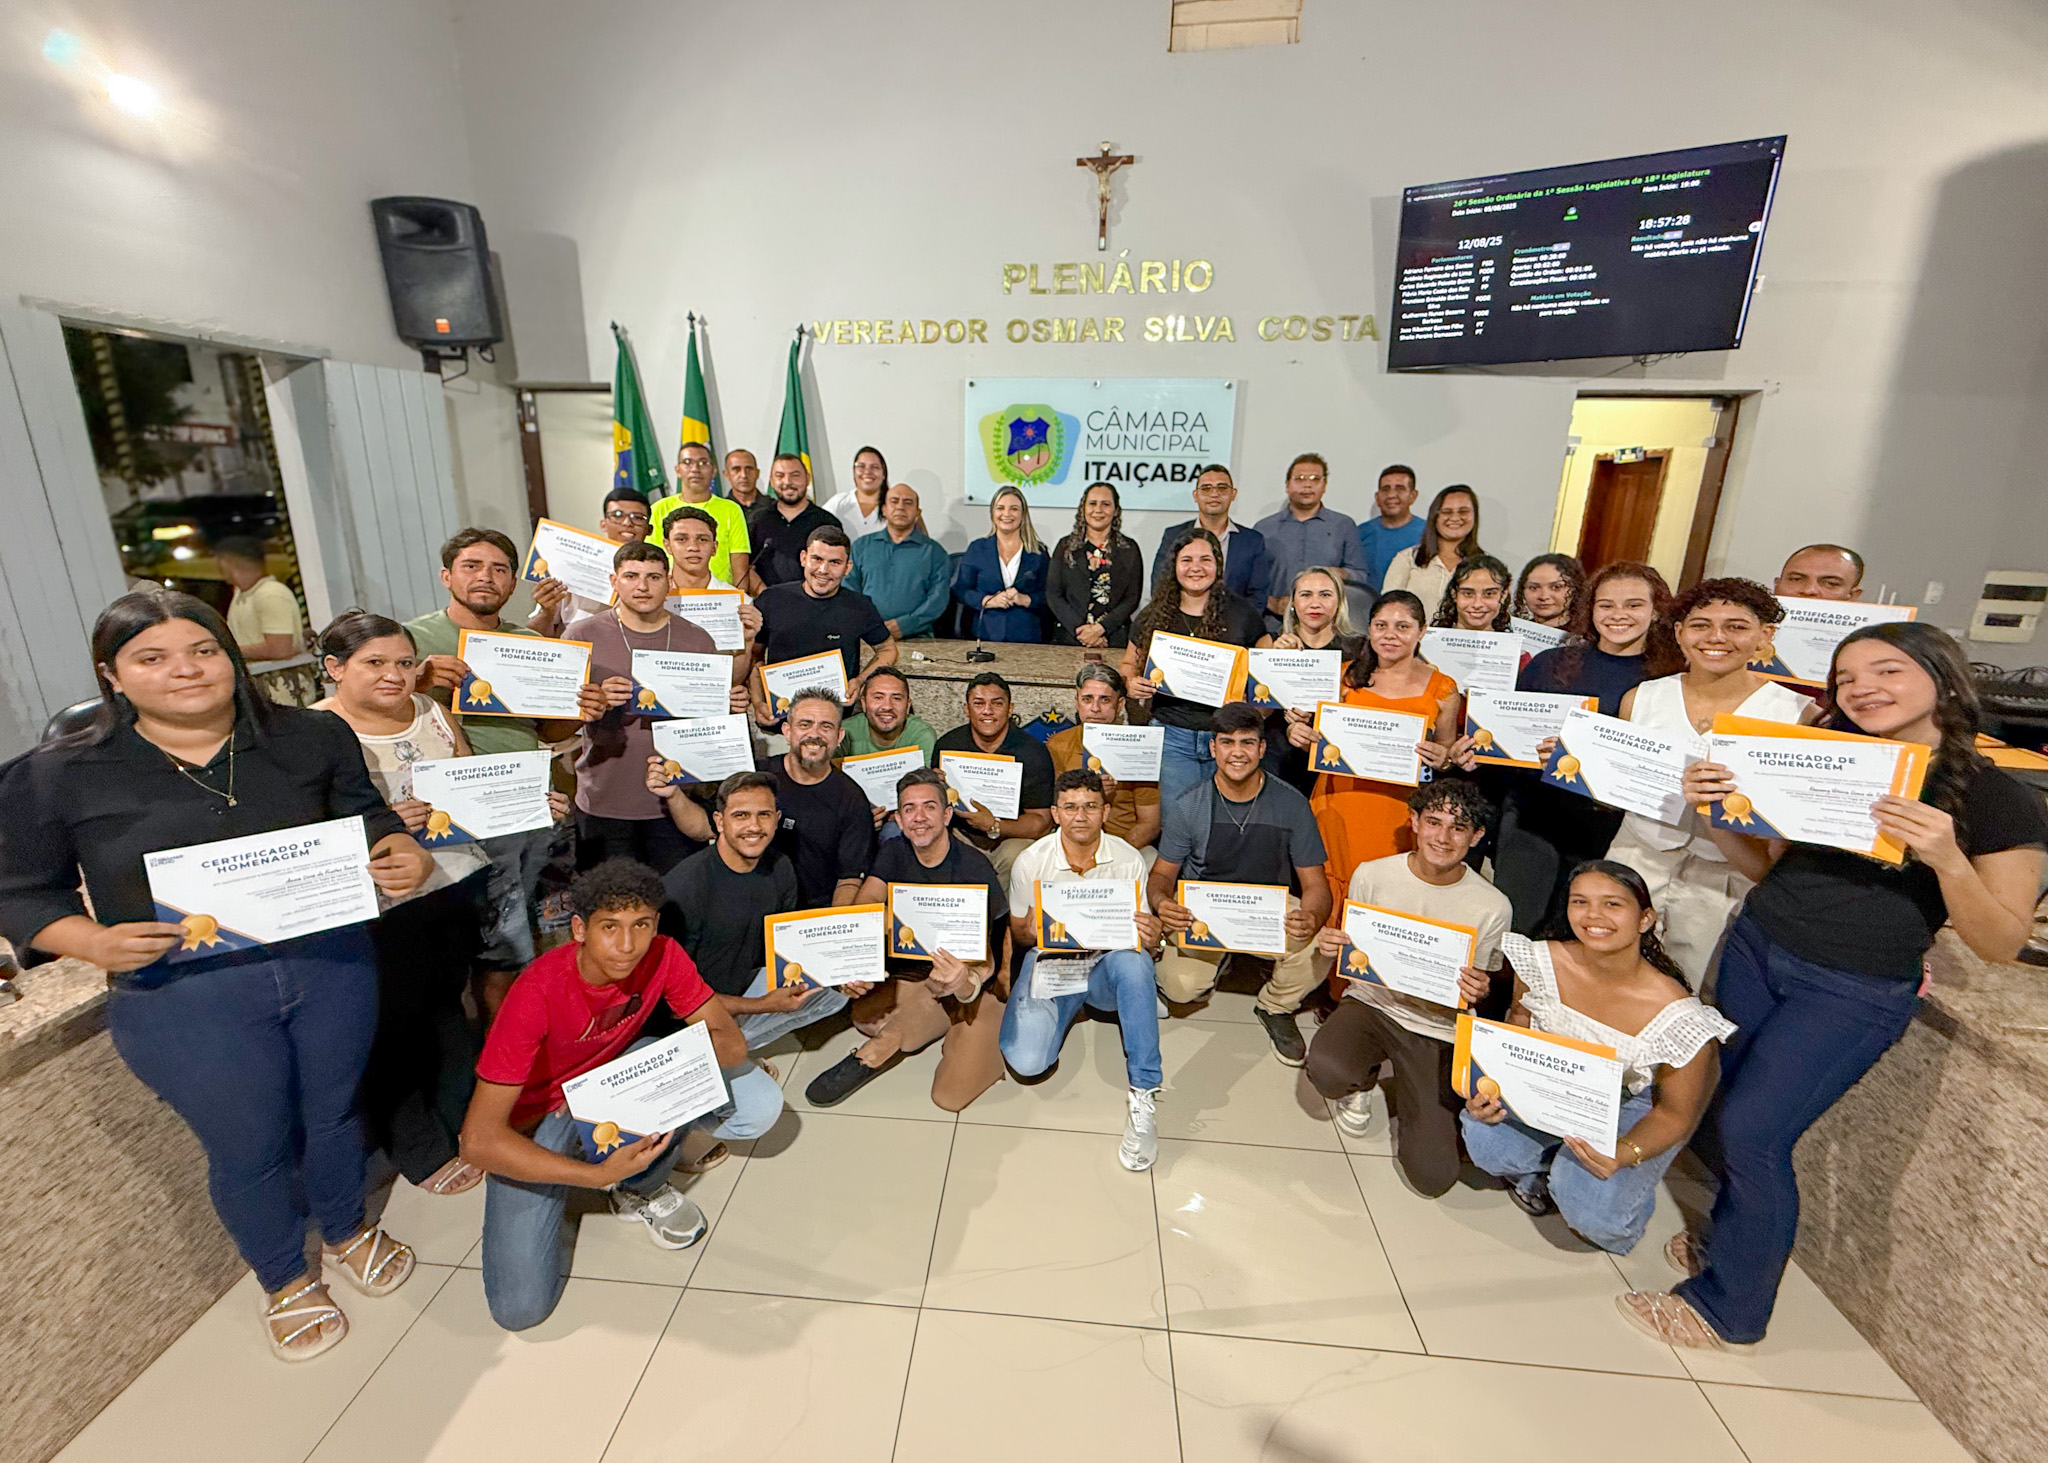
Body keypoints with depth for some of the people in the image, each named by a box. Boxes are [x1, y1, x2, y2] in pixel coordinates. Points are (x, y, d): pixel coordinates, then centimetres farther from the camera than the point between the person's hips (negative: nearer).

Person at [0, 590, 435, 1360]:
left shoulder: (312, 738, -2)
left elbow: (367, 815, 8)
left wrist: (403, 855, -13)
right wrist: (94, 943, -17)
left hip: (329, 967, 2)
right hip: (183, 1001, -1)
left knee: (335, 1110, 20)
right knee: (249, 1149, 14)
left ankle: (347, 1233, 50)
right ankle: (285, 1281, 43)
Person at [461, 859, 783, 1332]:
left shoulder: (662, 957, -20)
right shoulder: (539, 993, -31)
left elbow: (730, 1039, -18)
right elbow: (479, 1139, -31)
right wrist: (596, 1175, -38)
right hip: (535, 1118, -3)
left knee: (759, 1104, -21)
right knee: (520, 1309, -17)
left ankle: (641, 1188, 4)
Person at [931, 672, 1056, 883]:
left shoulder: (1033, 752, -6)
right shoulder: (947, 745, 2)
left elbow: (1041, 821, -8)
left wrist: (994, 826, -24)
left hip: (1013, 837, -2)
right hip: (960, 836, 2)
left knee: (1017, 858, -33)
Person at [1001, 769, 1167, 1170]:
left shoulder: (1129, 860, -9)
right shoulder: (1031, 861, -10)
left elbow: (1144, 937, -1)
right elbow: (1016, 933, 3)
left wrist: (1151, 938, -28)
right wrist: (1030, 932, -23)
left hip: (1108, 964, 0)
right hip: (1050, 963, 1)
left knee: (1135, 962, -37)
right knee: (1026, 1060, -22)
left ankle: (1143, 1094, -25)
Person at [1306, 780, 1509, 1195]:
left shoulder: (1491, 907, -9)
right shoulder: (1371, 876, -7)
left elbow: (1480, 989, 4)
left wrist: (1477, 993, -21)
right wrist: (1330, 943, -18)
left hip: (1438, 1030, 0)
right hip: (1372, 1003, 0)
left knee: (1433, 1176, -10)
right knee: (1326, 1070, -34)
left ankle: (1407, 1099, 25)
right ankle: (1362, 1082, 7)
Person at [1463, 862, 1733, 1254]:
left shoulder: (1677, 1015, -28)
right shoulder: (1543, 961, -20)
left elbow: (1675, 1114, -14)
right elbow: (1519, 1033, -1)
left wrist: (1624, 1154, -33)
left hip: (1634, 1109, -3)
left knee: (1592, 1209, -27)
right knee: (1483, 1138, -22)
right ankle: (1548, 1169, 13)